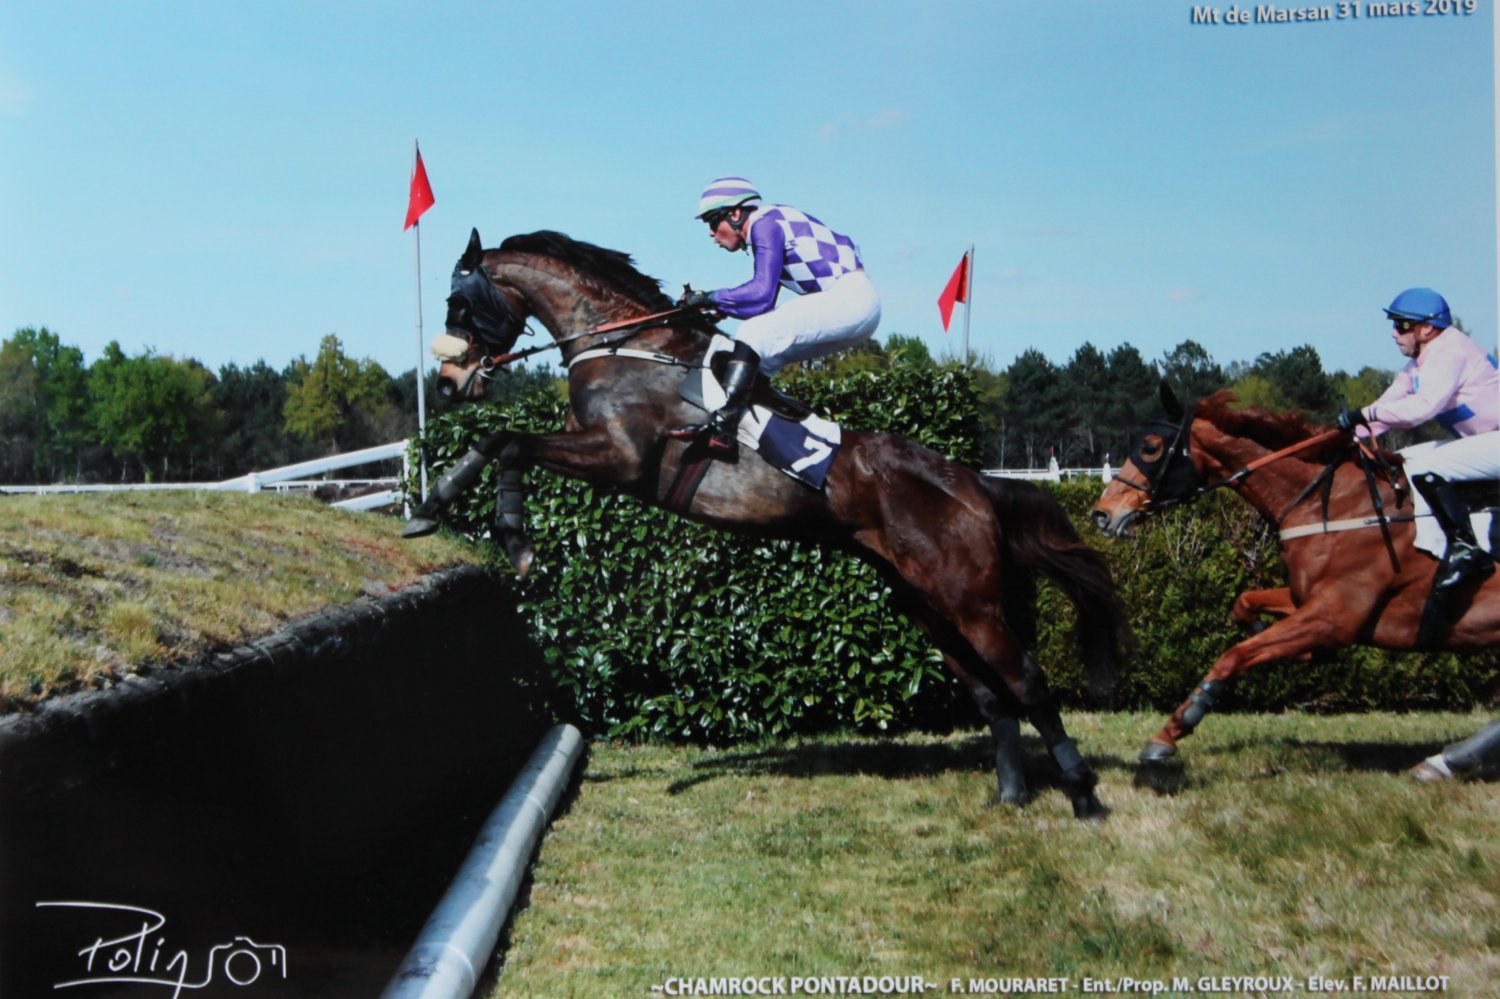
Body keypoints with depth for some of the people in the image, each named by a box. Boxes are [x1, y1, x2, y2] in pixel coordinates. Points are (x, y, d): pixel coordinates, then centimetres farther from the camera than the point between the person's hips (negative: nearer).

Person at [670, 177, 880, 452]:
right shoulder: (765, 228, 21)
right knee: (760, 352, 15)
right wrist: (718, 307, 10)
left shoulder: (765, 223, -8)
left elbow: (761, 293, -20)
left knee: (753, 334, -20)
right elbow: (765, 307, 20)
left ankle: (722, 424, -28)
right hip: (854, 305, 10)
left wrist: (711, 298, -10)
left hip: (850, 296, -10)